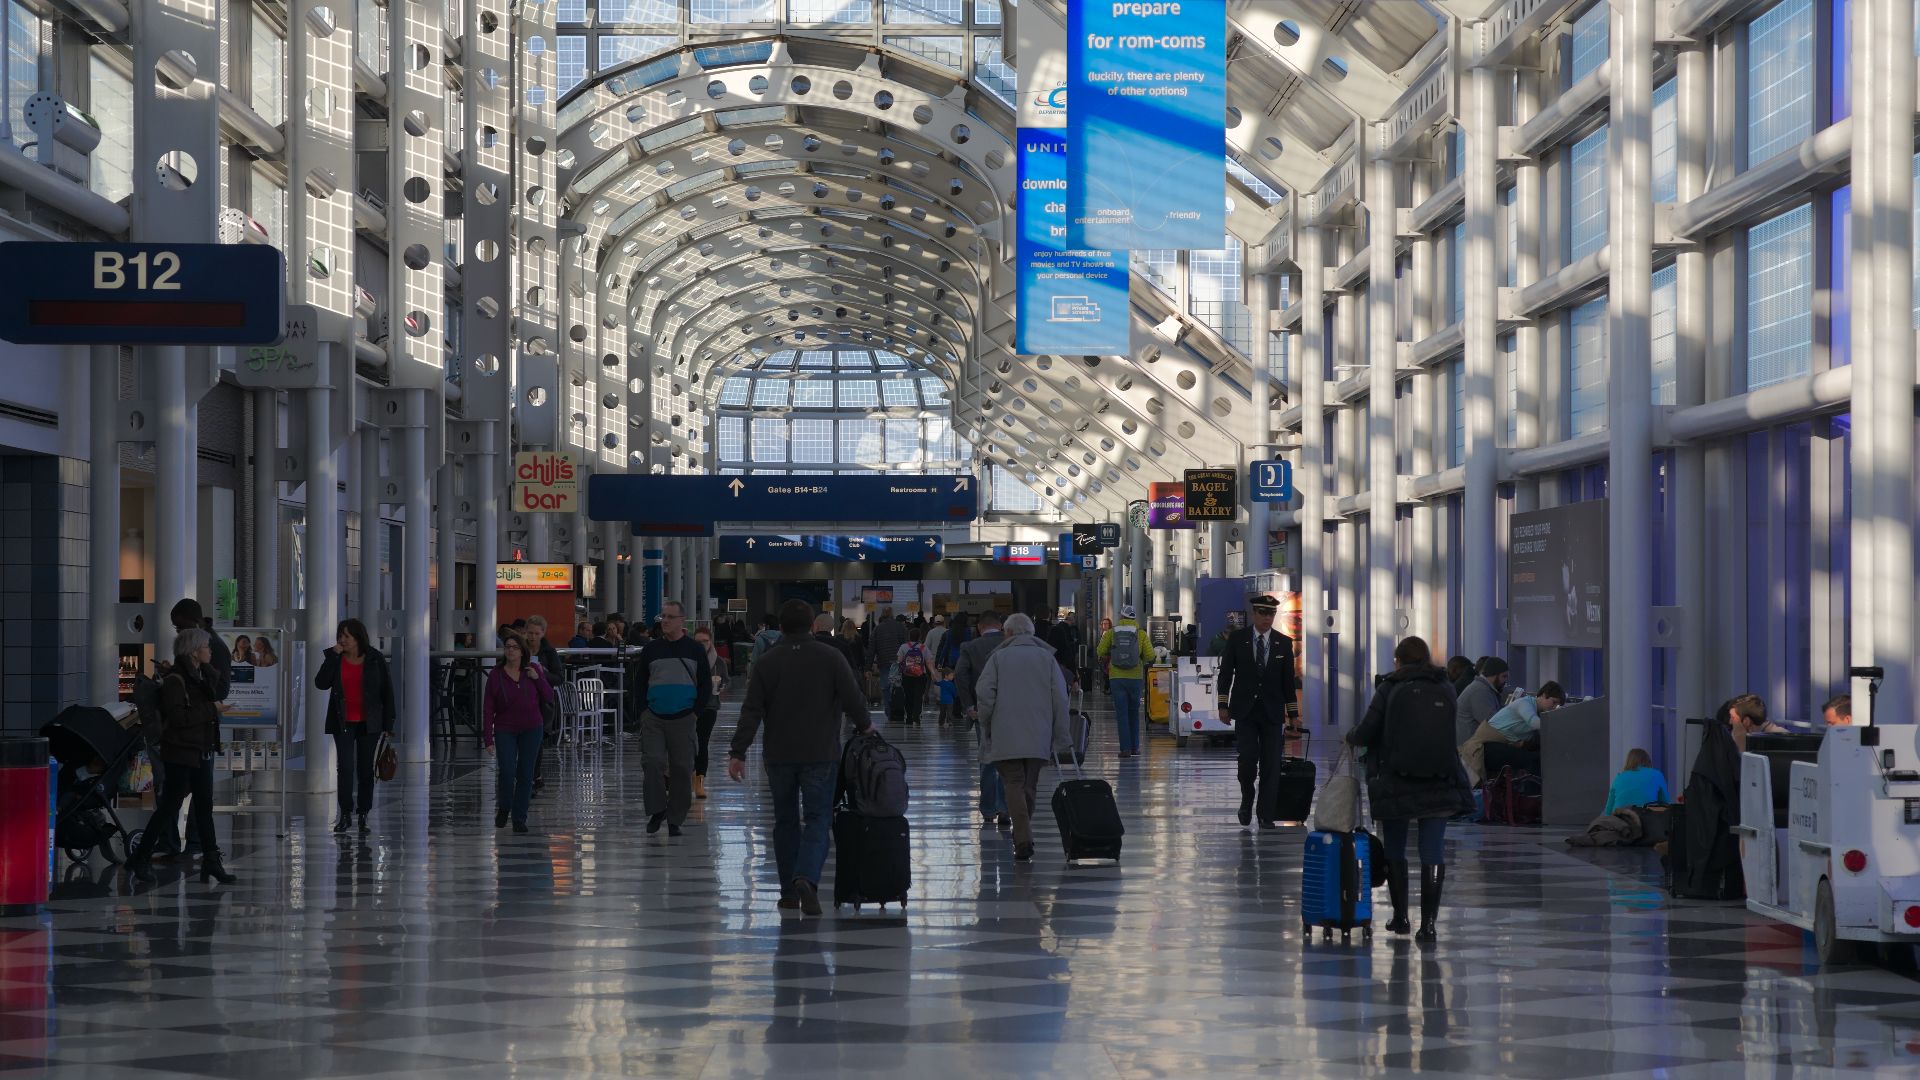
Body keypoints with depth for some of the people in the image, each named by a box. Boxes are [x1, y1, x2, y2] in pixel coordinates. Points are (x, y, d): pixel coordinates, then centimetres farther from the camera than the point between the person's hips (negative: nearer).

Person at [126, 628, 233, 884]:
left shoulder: (202, 676, 14)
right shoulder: (175, 679, -15)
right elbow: (178, 716, -25)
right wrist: (211, 709, -18)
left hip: (202, 752, 9)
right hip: (180, 754, -9)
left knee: (204, 807, 7)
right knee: (169, 807, -4)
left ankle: (211, 860, 8)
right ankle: (140, 858, 6)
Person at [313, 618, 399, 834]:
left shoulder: (375, 659, -4)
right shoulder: (335, 659, 2)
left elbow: (387, 691, -1)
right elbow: (321, 683, -11)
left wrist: (388, 723, -3)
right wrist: (333, 656, -15)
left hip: (368, 723, -1)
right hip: (343, 722, 1)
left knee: (365, 768, 6)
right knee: (345, 767, -8)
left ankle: (363, 815, 13)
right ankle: (345, 814, -3)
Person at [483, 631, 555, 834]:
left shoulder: (533, 670, 0)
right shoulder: (495, 675, -6)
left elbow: (549, 698, 3)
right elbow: (489, 708, -5)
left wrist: (538, 678, -12)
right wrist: (488, 738, -9)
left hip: (531, 729, 2)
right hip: (505, 730, -2)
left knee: (525, 774, 2)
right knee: (507, 770, -15)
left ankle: (519, 818, 12)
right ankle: (503, 808, 12)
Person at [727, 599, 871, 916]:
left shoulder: (767, 662, -1)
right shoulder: (831, 658, -4)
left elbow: (751, 712, -5)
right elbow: (853, 699, -5)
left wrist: (738, 752, -2)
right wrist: (864, 725, 15)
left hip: (779, 756, 2)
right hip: (821, 755, -2)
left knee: (785, 821, 12)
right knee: (817, 819, 0)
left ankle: (789, 893, 14)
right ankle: (806, 878, -23)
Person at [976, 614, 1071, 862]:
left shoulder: (998, 658, 2)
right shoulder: (1046, 657, 8)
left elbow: (985, 695, -5)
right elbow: (1060, 698, 4)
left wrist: (986, 727, 9)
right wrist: (1060, 736, 8)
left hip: (1006, 736, -3)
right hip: (1039, 737, 3)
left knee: (1014, 785, -4)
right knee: (1030, 786, 14)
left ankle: (1023, 840, -19)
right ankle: (1023, 837, 22)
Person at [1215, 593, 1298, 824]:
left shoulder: (1284, 643, 6)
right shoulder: (1238, 639, 2)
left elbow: (1288, 680, 8)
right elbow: (1225, 673, 6)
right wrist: (1223, 705, -1)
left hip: (1272, 713, 1)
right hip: (1245, 711, -1)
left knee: (1271, 765, -3)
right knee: (1248, 758, -11)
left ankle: (1267, 817, 3)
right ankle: (1247, 800, 16)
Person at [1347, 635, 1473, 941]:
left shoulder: (1391, 689, -3)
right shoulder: (1446, 689, 7)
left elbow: (1367, 733, -4)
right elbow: (1449, 735, 13)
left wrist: (1350, 737, 18)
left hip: (1397, 782, -2)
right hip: (1440, 784, 2)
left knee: (1394, 850, 14)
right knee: (1433, 852, 0)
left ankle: (1401, 917, 19)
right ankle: (1428, 922, -6)